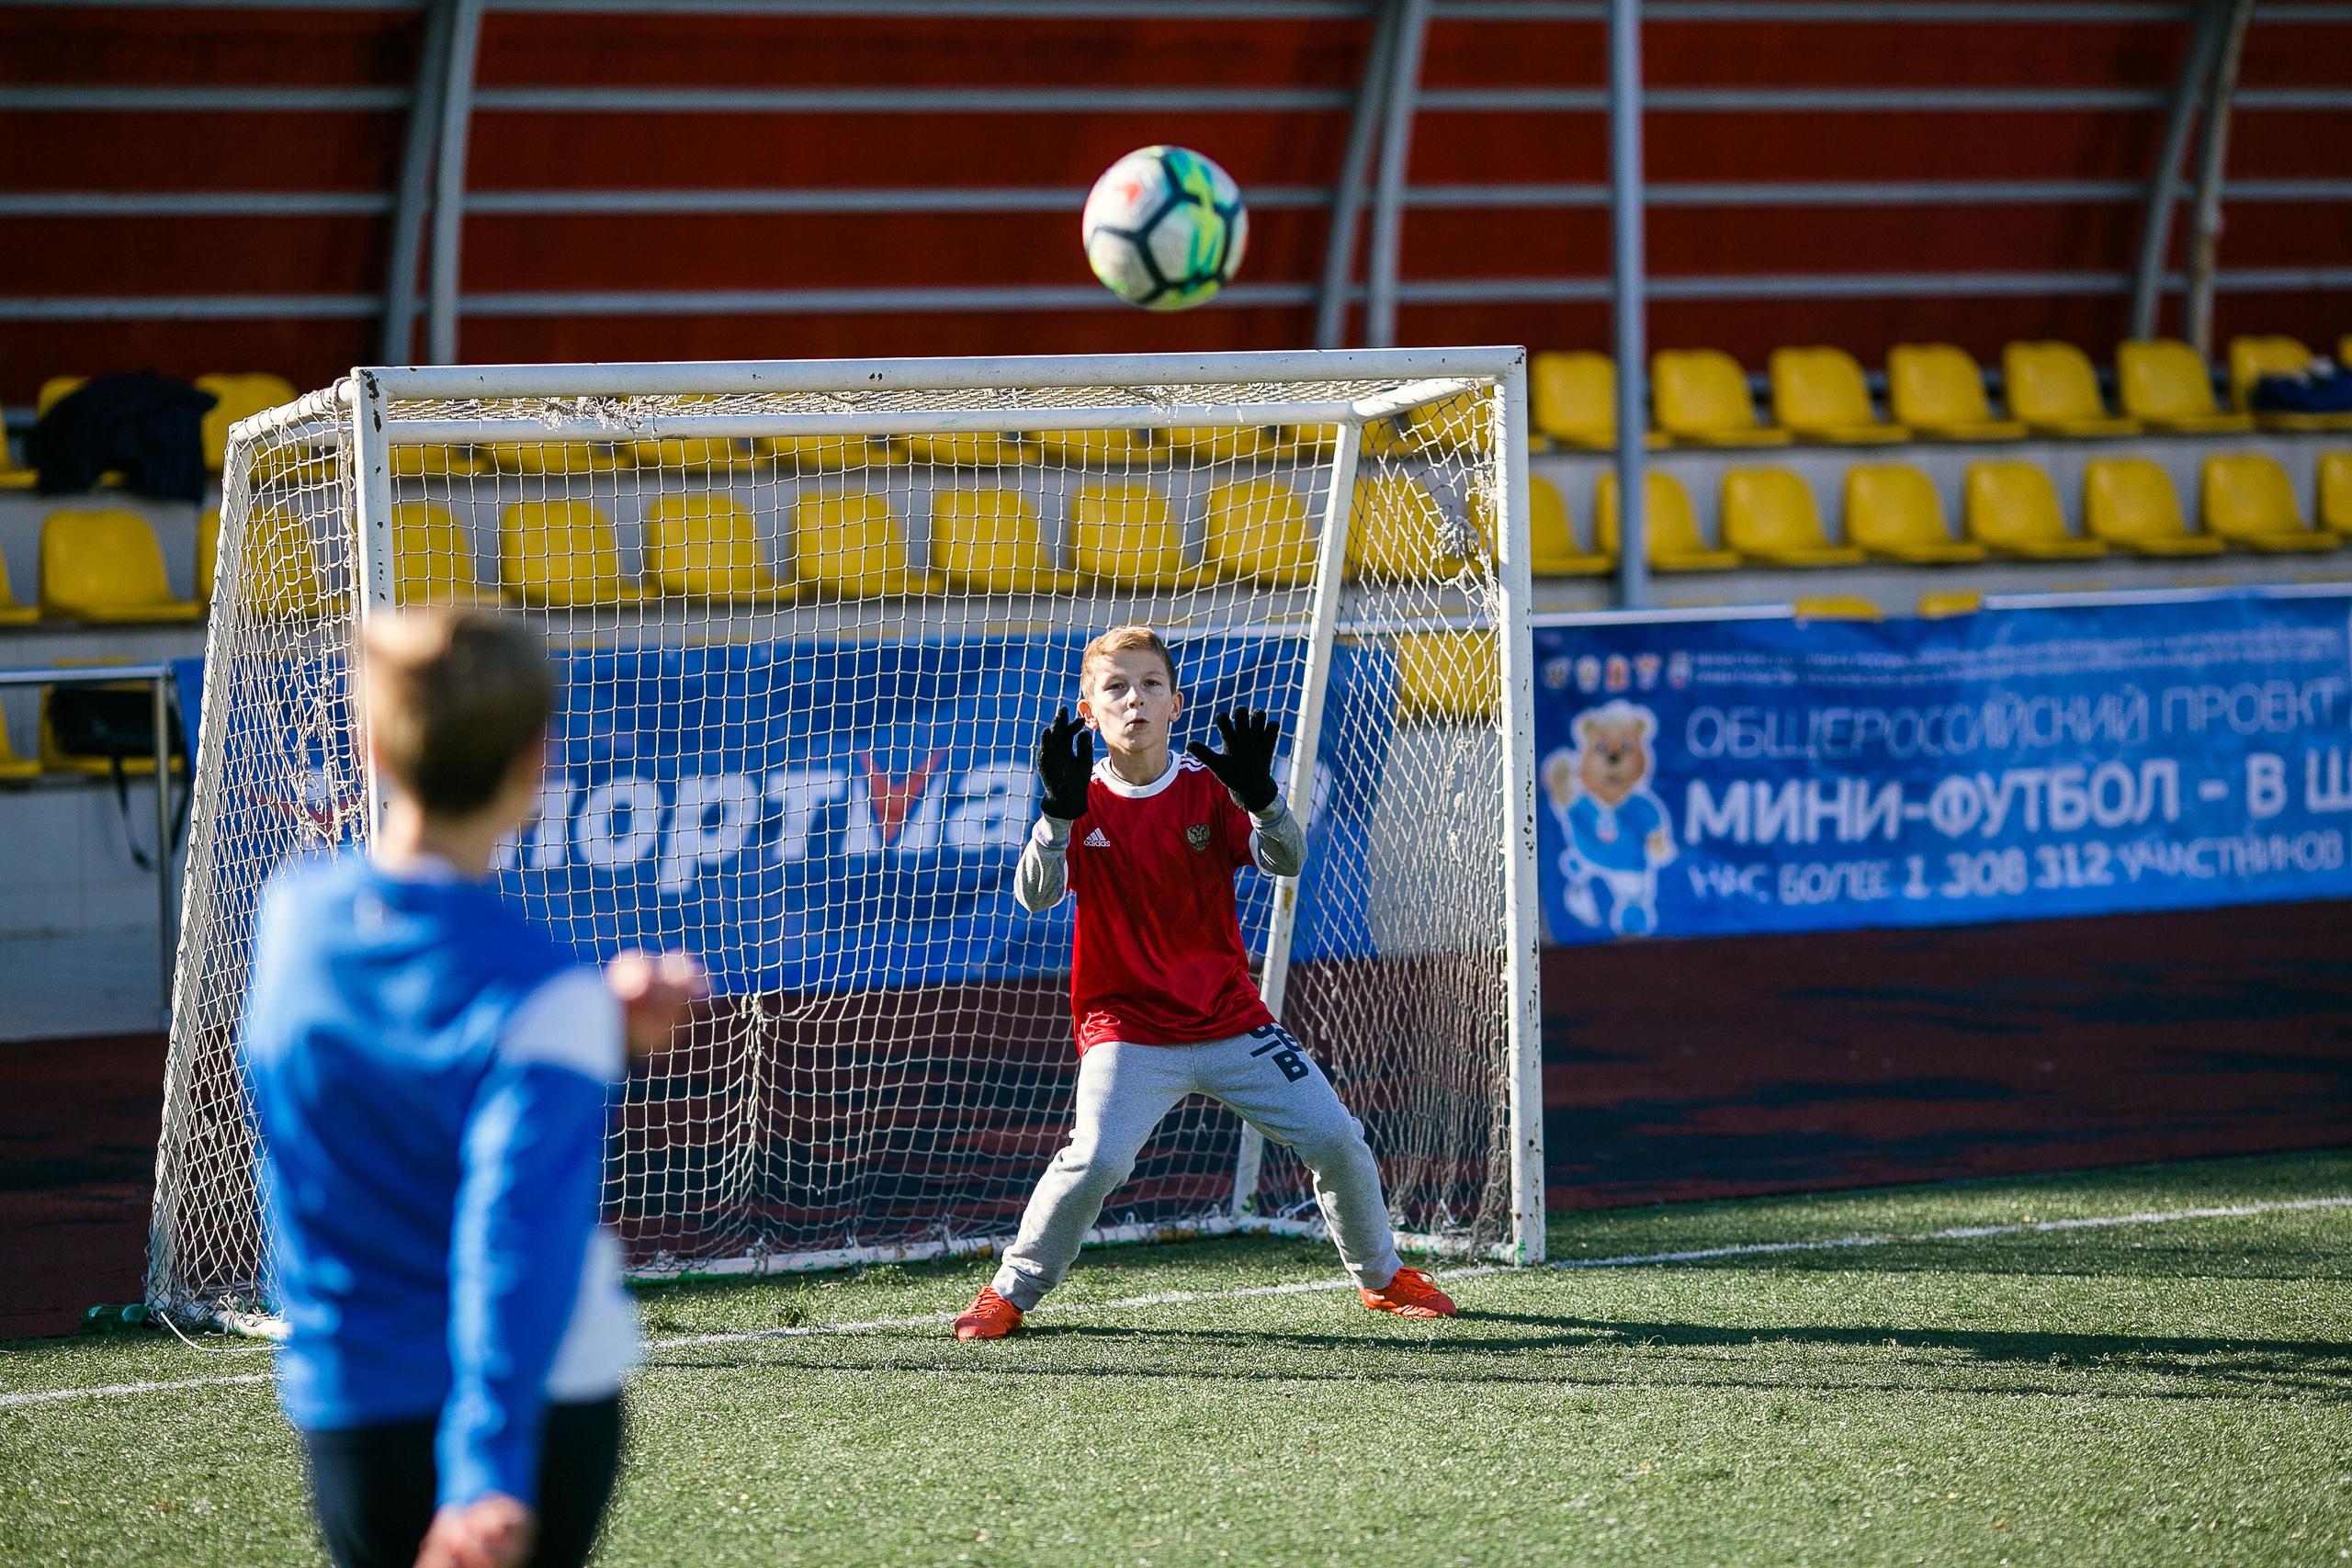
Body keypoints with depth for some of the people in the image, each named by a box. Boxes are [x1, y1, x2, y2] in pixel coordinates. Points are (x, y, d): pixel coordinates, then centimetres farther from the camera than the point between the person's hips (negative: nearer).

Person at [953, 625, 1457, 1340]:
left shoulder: (1207, 787, -3)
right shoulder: (1082, 802, -4)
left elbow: (1286, 862, -16)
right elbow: (1034, 895, -20)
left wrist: (1259, 795, -35)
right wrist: (1061, 812, -36)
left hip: (1230, 1019, 2)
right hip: (1127, 1029, -2)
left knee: (1337, 1139, -2)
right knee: (1095, 1159, -24)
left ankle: (1381, 1275, 23)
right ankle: (1009, 1292, -4)